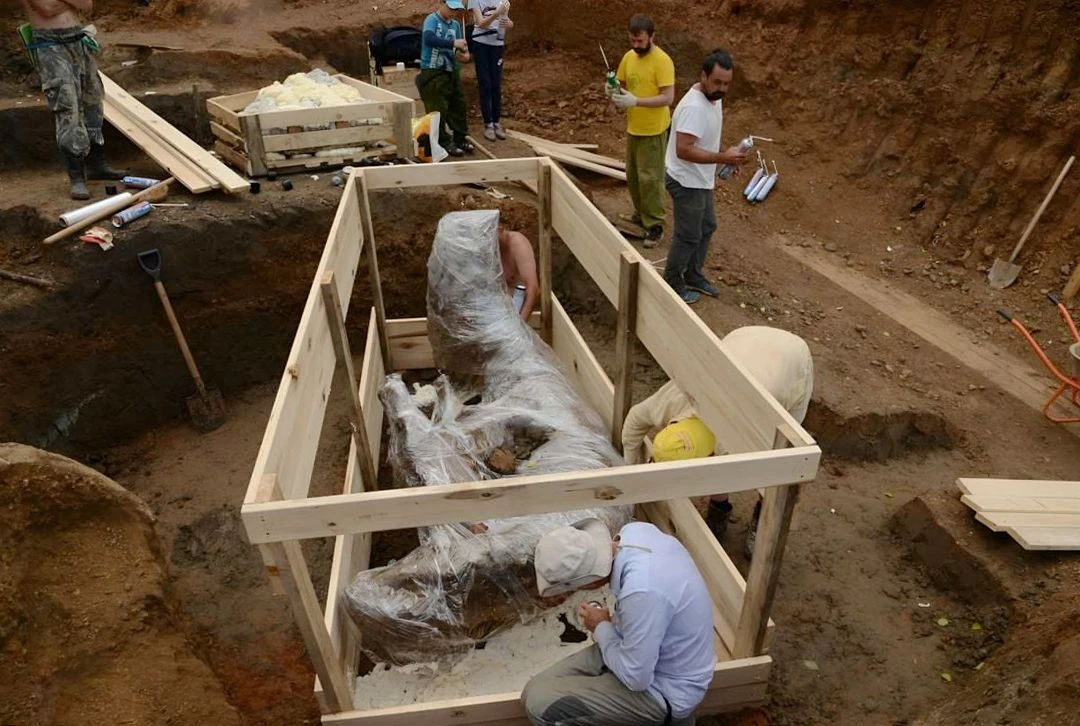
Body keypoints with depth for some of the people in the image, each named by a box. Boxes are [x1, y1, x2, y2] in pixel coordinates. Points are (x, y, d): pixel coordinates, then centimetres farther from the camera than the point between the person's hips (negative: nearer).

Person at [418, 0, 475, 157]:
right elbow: (428, 39, -28)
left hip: (452, 71, 7)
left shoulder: (455, 24, 10)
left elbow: (459, 48, 14)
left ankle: (460, 139, 22)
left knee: (459, 106, 10)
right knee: (438, 109, -4)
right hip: (433, 72, -7)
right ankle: (444, 143, 4)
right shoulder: (431, 20, -9)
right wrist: (453, 43, -28)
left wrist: (464, 54, -10)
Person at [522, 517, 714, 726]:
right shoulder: (634, 531, -13)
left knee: (540, 704, -17)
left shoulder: (641, 591, -37)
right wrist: (616, 622, 3)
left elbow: (636, 678, -24)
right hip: (655, 649, 8)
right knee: (537, 689, 3)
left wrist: (602, 628, -9)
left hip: (664, 688, -8)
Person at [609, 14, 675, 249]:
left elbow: (668, 98, -23)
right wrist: (613, 90, -10)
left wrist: (635, 101, -31)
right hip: (633, 127, 7)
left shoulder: (662, 61, -18)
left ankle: (655, 224, 5)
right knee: (632, 175, 16)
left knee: (650, 177, -4)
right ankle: (641, 212, 34)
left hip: (653, 130, -7)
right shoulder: (629, 57, 4)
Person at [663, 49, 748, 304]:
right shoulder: (694, 106, -28)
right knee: (688, 236, 2)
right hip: (687, 182, -10)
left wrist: (725, 158, 11)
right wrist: (723, 158, -34)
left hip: (701, 180, 10)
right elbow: (683, 150, -33)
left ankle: (693, 275, 37)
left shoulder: (714, 98, 3)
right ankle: (672, 284, 20)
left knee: (707, 227, 20)